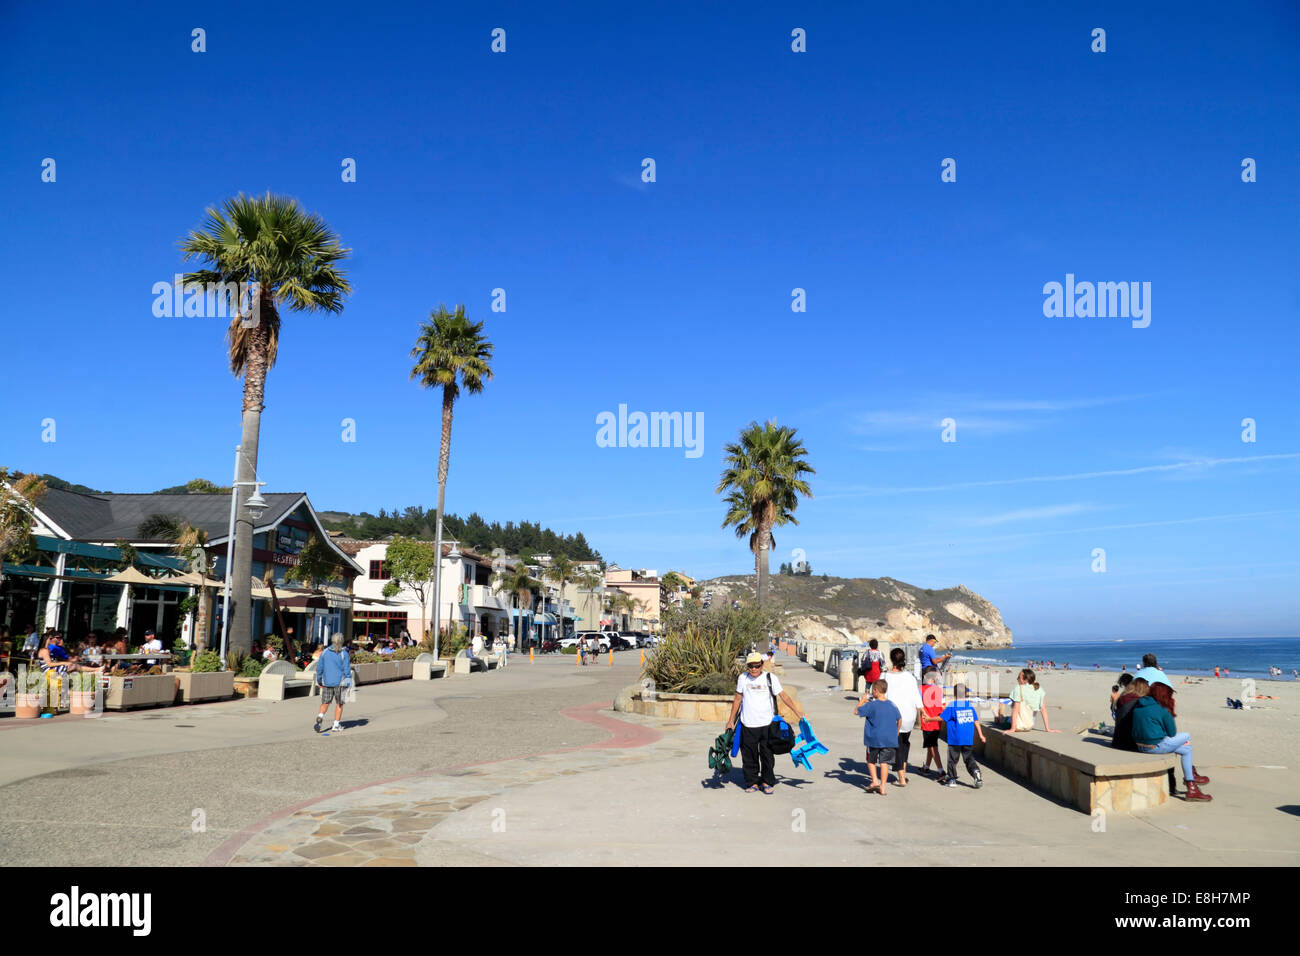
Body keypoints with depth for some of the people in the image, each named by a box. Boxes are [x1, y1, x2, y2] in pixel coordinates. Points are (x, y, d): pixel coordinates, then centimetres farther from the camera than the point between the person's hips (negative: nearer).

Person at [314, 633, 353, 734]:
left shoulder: (325, 652, 1)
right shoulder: (344, 654, -8)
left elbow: (319, 668, 5)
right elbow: (347, 669, -9)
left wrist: (319, 681, 15)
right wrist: (349, 682, -1)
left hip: (327, 681, 2)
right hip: (339, 682, -2)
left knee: (325, 702, 12)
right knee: (339, 704, 11)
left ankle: (320, 716, -15)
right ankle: (336, 725, 14)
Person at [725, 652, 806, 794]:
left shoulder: (770, 678, -3)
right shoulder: (743, 678, 4)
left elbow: (784, 696, -3)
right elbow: (737, 699, 12)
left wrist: (798, 711, -12)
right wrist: (731, 720, 14)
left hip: (766, 724, -1)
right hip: (747, 724, 1)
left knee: (767, 755, 6)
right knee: (749, 756, 5)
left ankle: (767, 782, 23)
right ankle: (752, 782, 19)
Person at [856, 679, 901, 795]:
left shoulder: (871, 705, -11)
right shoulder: (892, 705, 5)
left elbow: (857, 712, -6)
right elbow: (899, 720, 16)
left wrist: (862, 700, 7)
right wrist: (896, 732, 29)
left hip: (874, 739, -3)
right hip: (889, 739, 3)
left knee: (871, 760, 15)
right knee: (884, 762, 4)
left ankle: (875, 780, 3)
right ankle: (882, 787, 2)